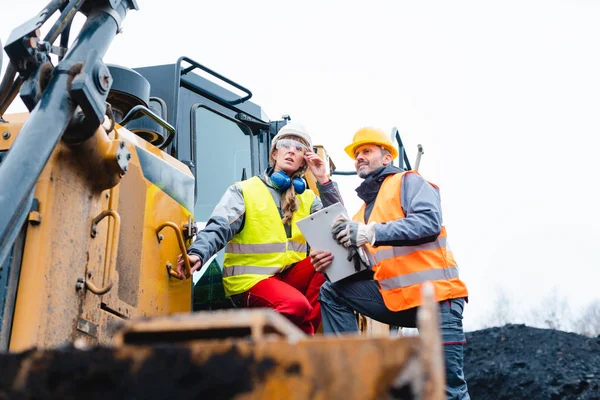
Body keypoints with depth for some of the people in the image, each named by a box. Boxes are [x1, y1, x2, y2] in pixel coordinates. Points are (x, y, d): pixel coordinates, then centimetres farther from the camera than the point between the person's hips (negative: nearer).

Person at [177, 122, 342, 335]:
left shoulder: (307, 198, 13)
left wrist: (324, 181, -3)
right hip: (251, 280, -5)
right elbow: (219, 228, -13)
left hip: (291, 276, 6)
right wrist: (198, 253, -33)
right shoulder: (244, 190, 0)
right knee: (296, 305, -34)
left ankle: (305, 329, -14)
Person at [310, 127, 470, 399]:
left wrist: (371, 232, -24)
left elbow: (429, 221, -17)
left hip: (434, 293, -6)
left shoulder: (408, 181, 3)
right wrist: (333, 263, -7)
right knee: (332, 293, -6)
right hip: (394, 298, 6)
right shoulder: (365, 210, 22)